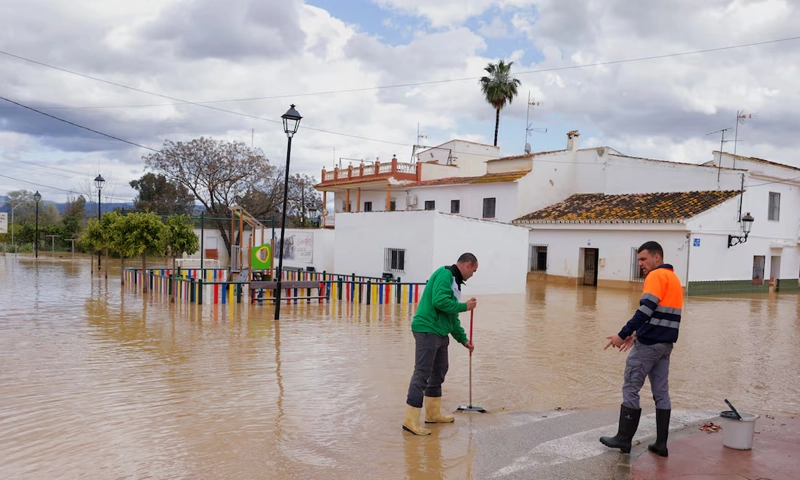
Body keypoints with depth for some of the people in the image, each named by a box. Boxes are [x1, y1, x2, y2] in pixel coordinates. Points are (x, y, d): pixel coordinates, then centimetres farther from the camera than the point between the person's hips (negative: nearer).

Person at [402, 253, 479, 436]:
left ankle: (433, 413, 30)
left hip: (440, 333, 11)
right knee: (422, 374, -9)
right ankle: (411, 420, -5)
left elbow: (452, 316, 26)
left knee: (439, 372, 17)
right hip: (427, 330, -11)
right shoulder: (445, 274, -10)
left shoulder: (455, 281, 20)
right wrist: (465, 306, -13)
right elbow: (440, 301, -25)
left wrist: (463, 339, 27)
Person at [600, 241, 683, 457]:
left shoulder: (656, 276, -12)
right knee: (661, 393, 10)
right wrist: (637, 334, 16)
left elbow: (646, 310, -23)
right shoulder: (673, 278, 17)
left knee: (630, 389, 0)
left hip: (649, 344, -9)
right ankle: (661, 443, 13)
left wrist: (622, 334, -23)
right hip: (665, 344, 9)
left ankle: (624, 439, 8)